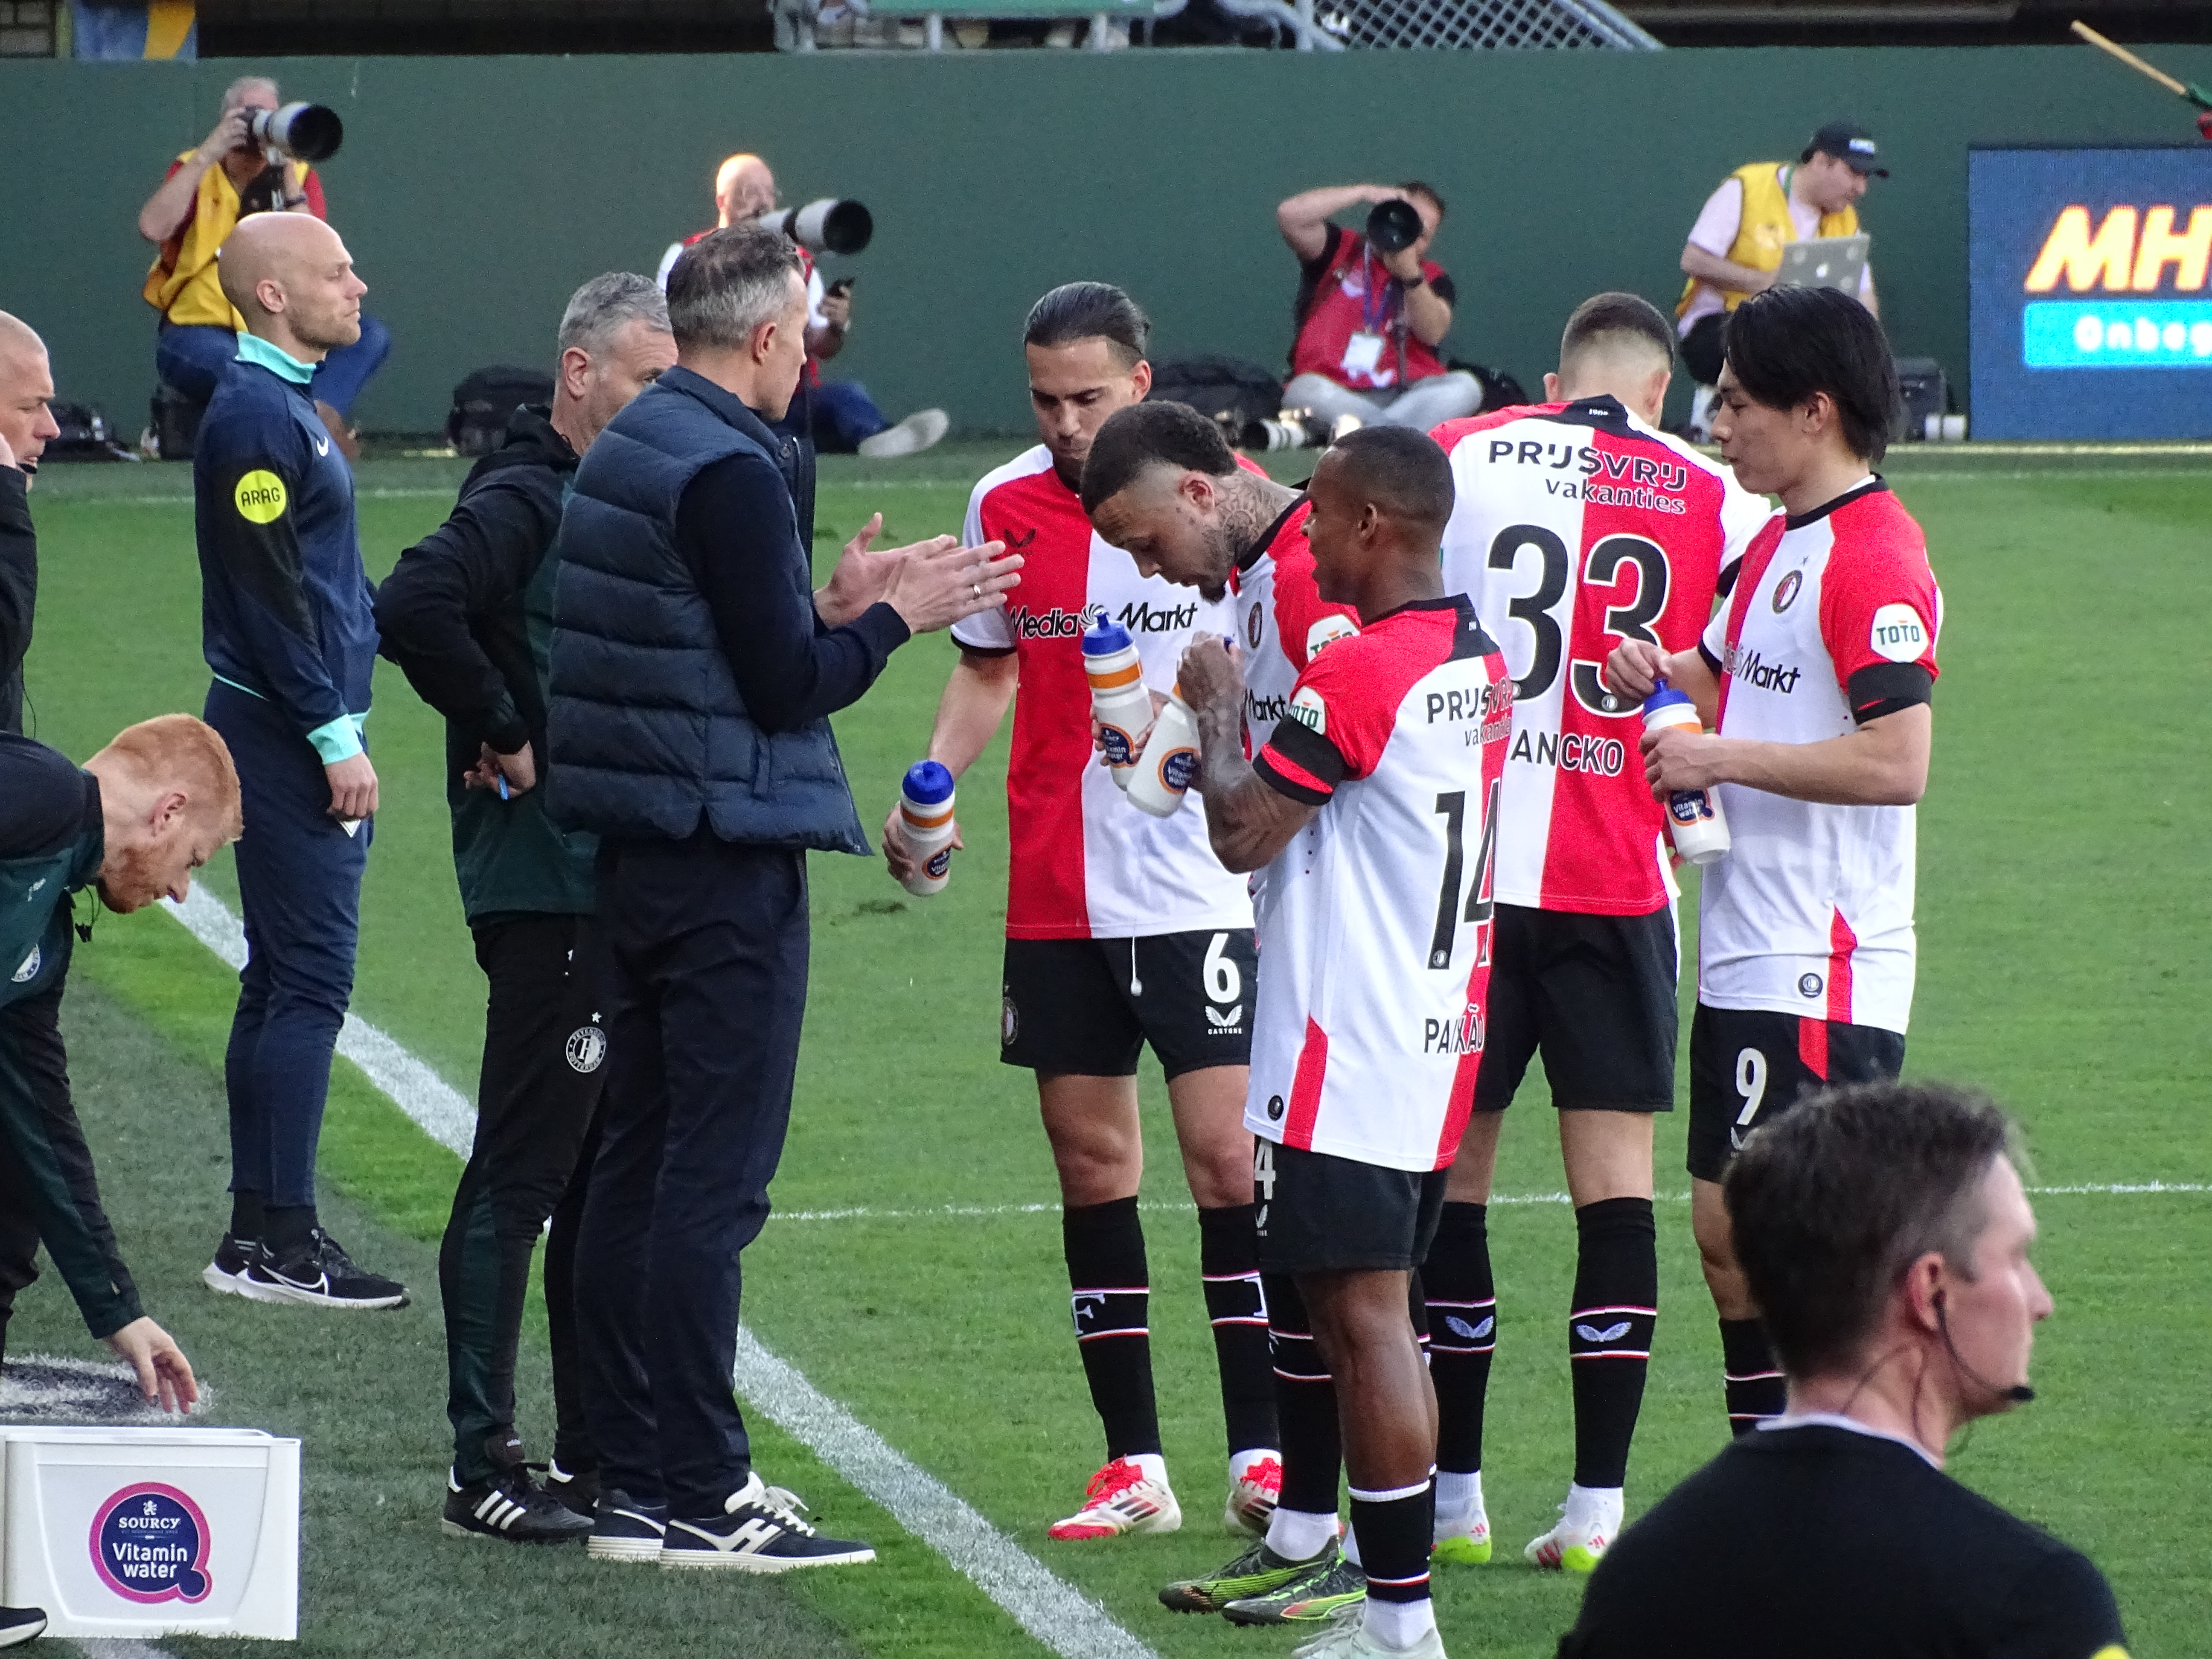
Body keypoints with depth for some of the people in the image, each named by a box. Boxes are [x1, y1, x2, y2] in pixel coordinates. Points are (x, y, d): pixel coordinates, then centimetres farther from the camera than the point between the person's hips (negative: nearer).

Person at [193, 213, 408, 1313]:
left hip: (301, 736, 10)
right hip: (286, 737, -10)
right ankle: (277, 1240, -9)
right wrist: (334, 737, -19)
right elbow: (269, 594, -19)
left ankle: (261, 1232, 15)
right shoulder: (254, 416, -15)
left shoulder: (286, 406, 17)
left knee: (285, 984, 12)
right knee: (307, 983, -10)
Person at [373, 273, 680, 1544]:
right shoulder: (523, 503, -12)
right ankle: (486, 1465, -2)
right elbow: (414, 610, -28)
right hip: (544, 880, -9)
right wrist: (501, 734, -18)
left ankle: (600, 1453, 22)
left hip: (620, 882, 9)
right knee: (522, 1172, -6)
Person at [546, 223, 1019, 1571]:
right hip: (730, 864, -10)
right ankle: (699, 1498, -5)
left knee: (638, 1167, 12)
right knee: (713, 1181, -6)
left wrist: (831, 605, 15)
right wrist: (890, 619, -4)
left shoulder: (629, 450, 13)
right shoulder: (729, 472, -16)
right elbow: (784, 686, -18)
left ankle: (637, 1481, 17)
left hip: (641, 852, 10)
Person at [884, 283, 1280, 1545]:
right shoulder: (1005, 507, 5)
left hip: (1196, 885, -4)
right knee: (1092, 1159, 5)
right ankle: (1137, 1466, 11)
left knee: (1226, 1152, -9)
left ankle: (1265, 1454, -3)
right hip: (1054, 895, 4)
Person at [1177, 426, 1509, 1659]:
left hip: (1348, 1055, -10)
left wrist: (1214, 707, 1)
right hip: (1442, 1039, 10)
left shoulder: (1360, 676, -18)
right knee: (1382, 1321, 15)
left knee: (1363, 1320, -8)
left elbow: (1241, 835, -13)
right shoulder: (1482, 665, 11)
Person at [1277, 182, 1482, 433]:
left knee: (1465, 386, -27)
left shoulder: (1432, 278, 17)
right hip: (1334, 394, -2)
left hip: (1403, 395, 2)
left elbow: (1433, 334, -2)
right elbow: (1290, 215, -4)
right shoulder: (1341, 250, 14)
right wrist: (1365, 193, -4)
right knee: (1304, 392, -36)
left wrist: (1410, 275, -17)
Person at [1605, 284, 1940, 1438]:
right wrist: (1662, 678, 5)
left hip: (1821, 973, -10)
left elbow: (1897, 760, -24)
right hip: (1745, 956, 10)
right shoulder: (1780, 543, 15)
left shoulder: (1874, 554, -15)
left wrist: (1723, 757, -18)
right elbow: (1726, 690, 27)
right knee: (1724, 1233, 13)